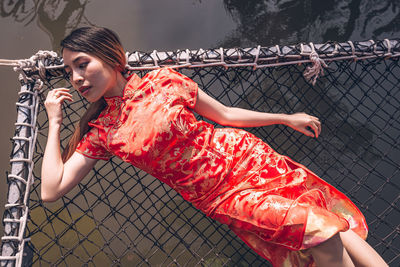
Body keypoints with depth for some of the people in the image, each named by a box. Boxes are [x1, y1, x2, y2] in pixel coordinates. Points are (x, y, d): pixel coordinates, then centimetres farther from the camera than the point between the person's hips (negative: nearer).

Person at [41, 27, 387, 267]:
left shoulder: (161, 80, -2)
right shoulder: (100, 133, 0)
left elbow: (223, 113, 7)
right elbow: (51, 190, -5)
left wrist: (287, 118, 12)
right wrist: (54, 123, -3)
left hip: (241, 157, 1)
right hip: (221, 198, -1)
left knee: (331, 225, -9)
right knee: (317, 231, -17)